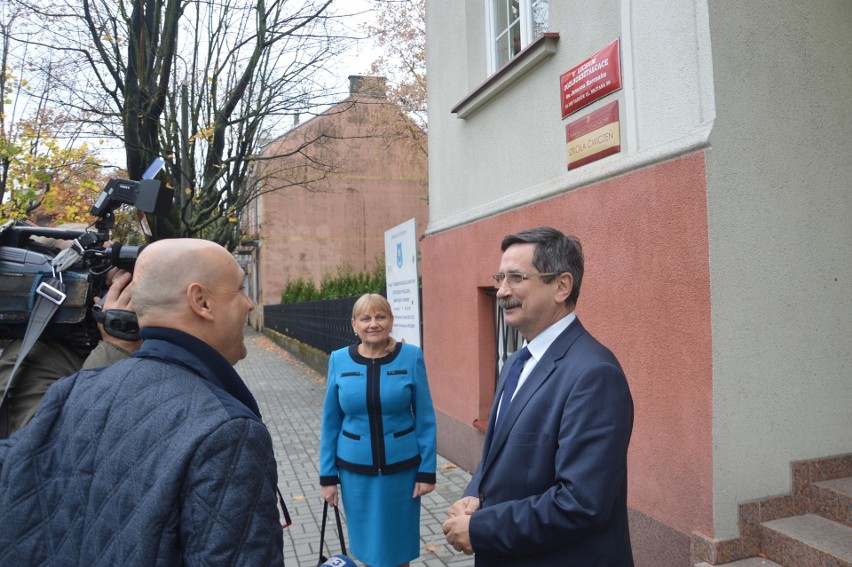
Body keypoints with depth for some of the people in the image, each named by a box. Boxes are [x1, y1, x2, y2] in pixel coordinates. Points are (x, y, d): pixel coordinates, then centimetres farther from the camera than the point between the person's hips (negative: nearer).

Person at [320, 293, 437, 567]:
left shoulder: (411, 357, -9)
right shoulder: (339, 360, -5)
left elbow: (425, 418, -5)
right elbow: (331, 422, 1)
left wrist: (427, 470, -6)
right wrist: (327, 475, 1)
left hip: (402, 466, -1)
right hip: (355, 469, 1)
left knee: (398, 543, 13)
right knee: (365, 544, 15)